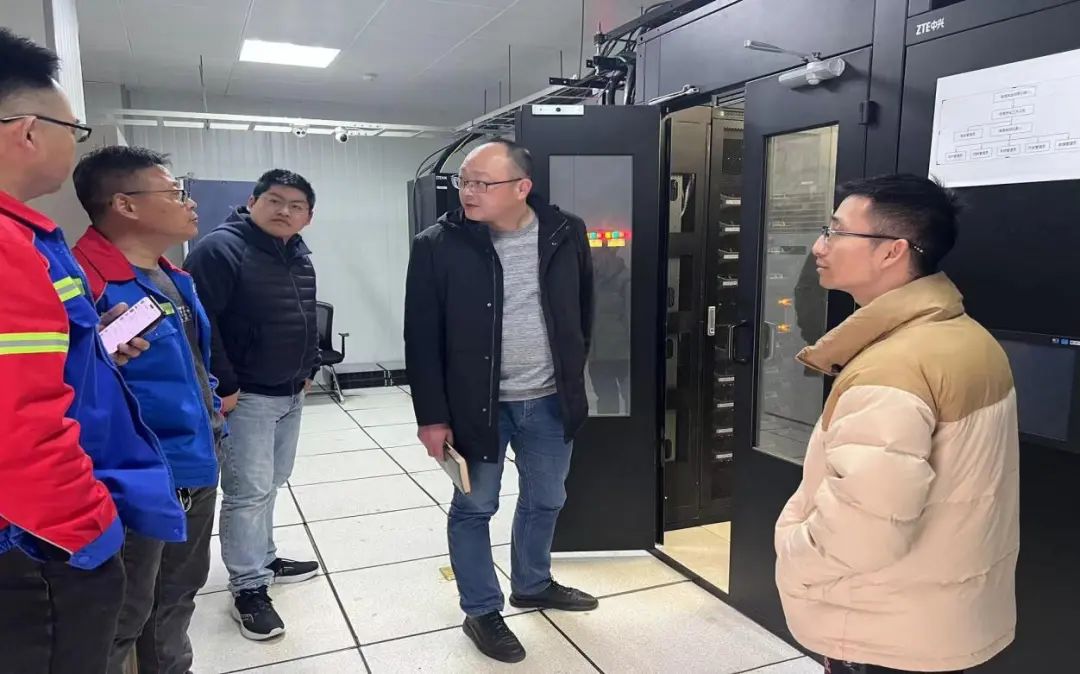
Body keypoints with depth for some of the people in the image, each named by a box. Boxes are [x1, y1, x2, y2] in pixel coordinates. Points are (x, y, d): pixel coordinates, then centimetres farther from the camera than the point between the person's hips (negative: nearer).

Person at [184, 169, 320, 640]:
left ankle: (263, 559, 34)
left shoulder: (299, 256, 12)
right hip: (245, 397, -8)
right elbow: (198, 322, -21)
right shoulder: (220, 248, -14)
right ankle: (249, 587, 10)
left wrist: (308, 368, 17)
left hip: (291, 394, 8)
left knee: (269, 485, 19)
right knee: (248, 492, -2)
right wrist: (222, 386, -21)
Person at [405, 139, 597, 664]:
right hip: (477, 403, -3)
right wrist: (432, 415, -10)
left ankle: (533, 585, 43)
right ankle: (481, 611, 29)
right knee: (474, 508, 9)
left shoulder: (565, 233, -4)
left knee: (545, 501, 19)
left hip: (550, 400, 4)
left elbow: (582, 309, 10)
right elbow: (421, 337, -9)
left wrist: (573, 373, 11)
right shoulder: (439, 245, -12)